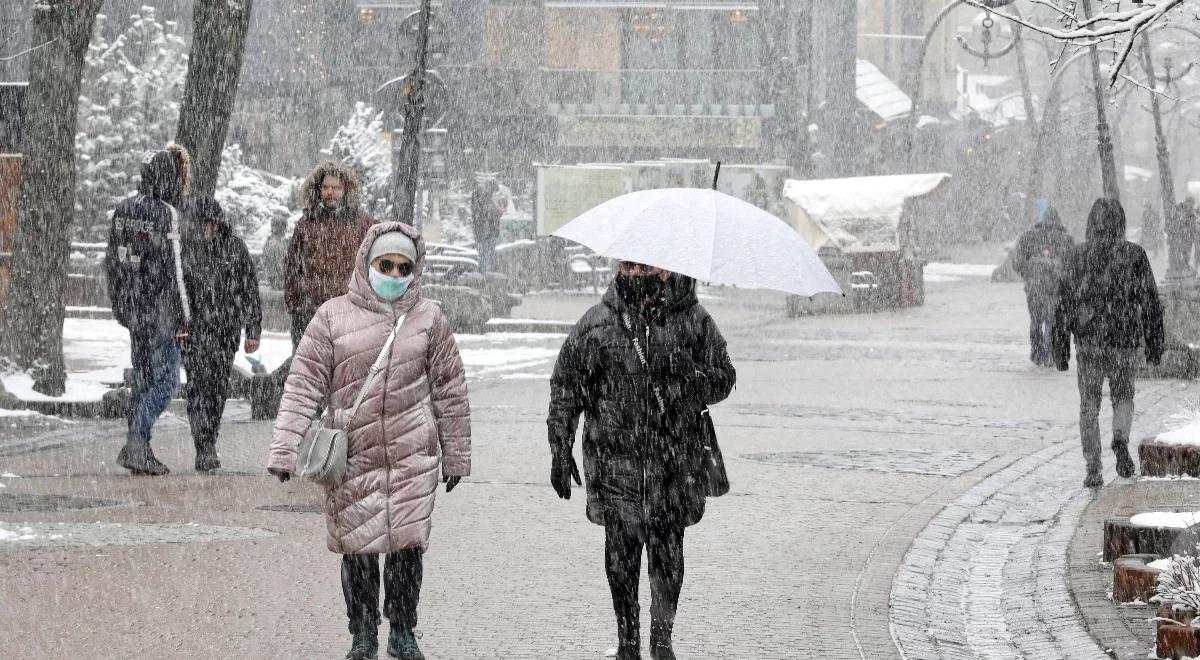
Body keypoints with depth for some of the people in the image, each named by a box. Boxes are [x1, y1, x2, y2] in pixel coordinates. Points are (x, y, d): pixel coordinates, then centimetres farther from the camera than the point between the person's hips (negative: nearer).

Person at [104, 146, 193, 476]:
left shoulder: (123, 210, 7)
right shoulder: (166, 214, -17)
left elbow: (111, 261, 13)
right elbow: (173, 269, -18)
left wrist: (119, 304, 22)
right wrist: (183, 318, -12)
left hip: (132, 306, 8)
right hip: (158, 307, -8)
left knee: (143, 377, 15)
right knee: (165, 379, -2)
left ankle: (140, 451, 16)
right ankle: (135, 445, -13)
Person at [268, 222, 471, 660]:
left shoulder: (429, 319, 4)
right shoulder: (333, 317, -1)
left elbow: (450, 390, 11)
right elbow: (302, 386, -1)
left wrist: (455, 455, 12)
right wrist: (285, 450, -8)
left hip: (412, 458, 1)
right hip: (352, 456, -1)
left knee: (407, 545, 2)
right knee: (357, 549, 3)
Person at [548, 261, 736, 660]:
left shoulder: (693, 320, 3)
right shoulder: (597, 323, 3)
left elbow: (723, 378, 7)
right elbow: (565, 387, 8)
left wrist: (689, 379, -16)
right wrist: (560, 450, 4)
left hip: (675, 460, 0)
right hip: (614, 458, 0)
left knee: (668, 546, 1)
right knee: (622, 548, 2)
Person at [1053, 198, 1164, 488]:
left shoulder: (1079, 255, -1)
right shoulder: (1134, 255, -4)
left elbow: (1065, 301, 0)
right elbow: (1150, 302, -3)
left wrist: (1061, 346, 6)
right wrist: (1155, 344, 6)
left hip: (1088, 340, 1)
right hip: (1124, 340, 0)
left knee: (1089, 404, 9)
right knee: (1123, 398, 19)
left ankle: (1093, 469, 1)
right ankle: (1121, 440, -8)